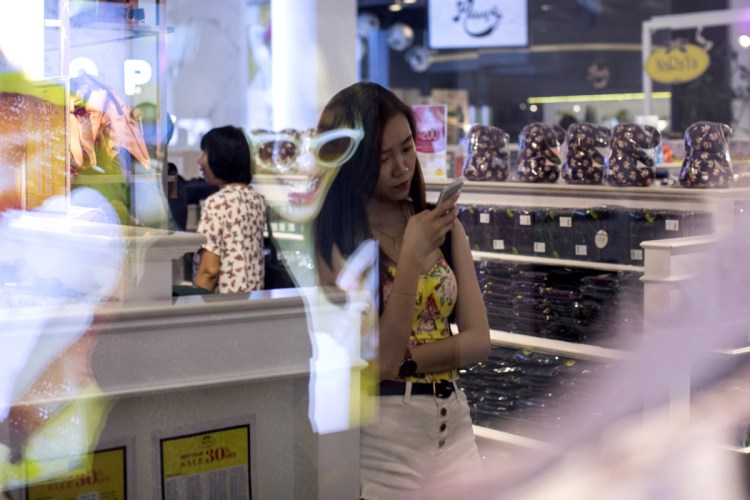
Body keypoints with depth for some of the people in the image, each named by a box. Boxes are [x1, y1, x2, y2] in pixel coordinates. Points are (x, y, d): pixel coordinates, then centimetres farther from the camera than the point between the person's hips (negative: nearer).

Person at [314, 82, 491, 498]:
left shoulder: (442, 223, 4)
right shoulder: (333, 242, -11)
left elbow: (477, 340, 0)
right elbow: (376, 360, -15)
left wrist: (399, 361, -14)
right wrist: (413, 257, -20)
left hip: (453, 425, 4)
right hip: (380, 435, -4)